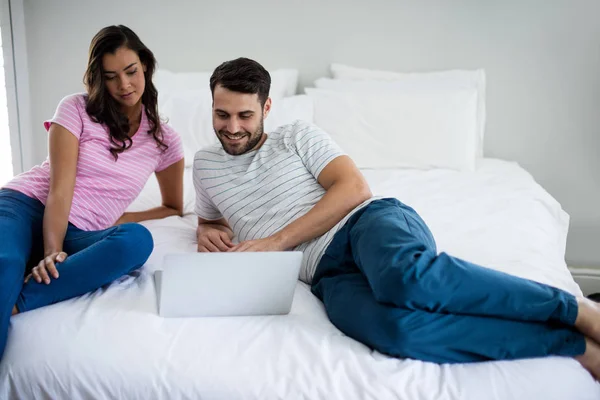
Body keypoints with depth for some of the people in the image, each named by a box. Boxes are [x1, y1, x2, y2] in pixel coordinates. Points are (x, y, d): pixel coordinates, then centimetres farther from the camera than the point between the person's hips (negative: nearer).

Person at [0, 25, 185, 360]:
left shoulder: (165, 140, 10)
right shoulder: (76, 109, 2)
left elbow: (174, 208, 20)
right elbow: (60, 187, -7)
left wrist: (121, 218, 1)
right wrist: (52, 252, -23)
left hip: (81, 233, 2)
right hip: (27, 206, -2)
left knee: (137, 240, -35)